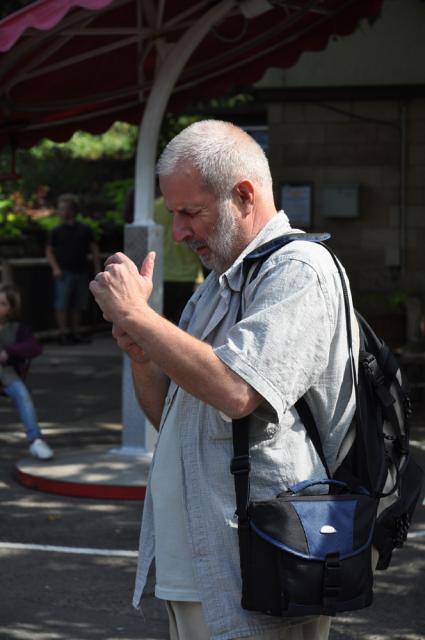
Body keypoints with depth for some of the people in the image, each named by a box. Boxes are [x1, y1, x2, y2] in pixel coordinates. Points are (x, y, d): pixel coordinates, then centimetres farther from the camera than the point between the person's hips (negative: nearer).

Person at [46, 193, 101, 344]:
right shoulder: (56, 231, 1)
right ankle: (63, 334, -2)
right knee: (62, 305, -6)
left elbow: (94, 249, 9)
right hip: (64, 273, -2)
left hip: (81, 272, 2)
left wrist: (97, 268, 3)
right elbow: (49, 251, 2)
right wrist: (55, 268, -10)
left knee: (78, 305, 8)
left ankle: (76, 332, 18)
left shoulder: (84, 230, 5)